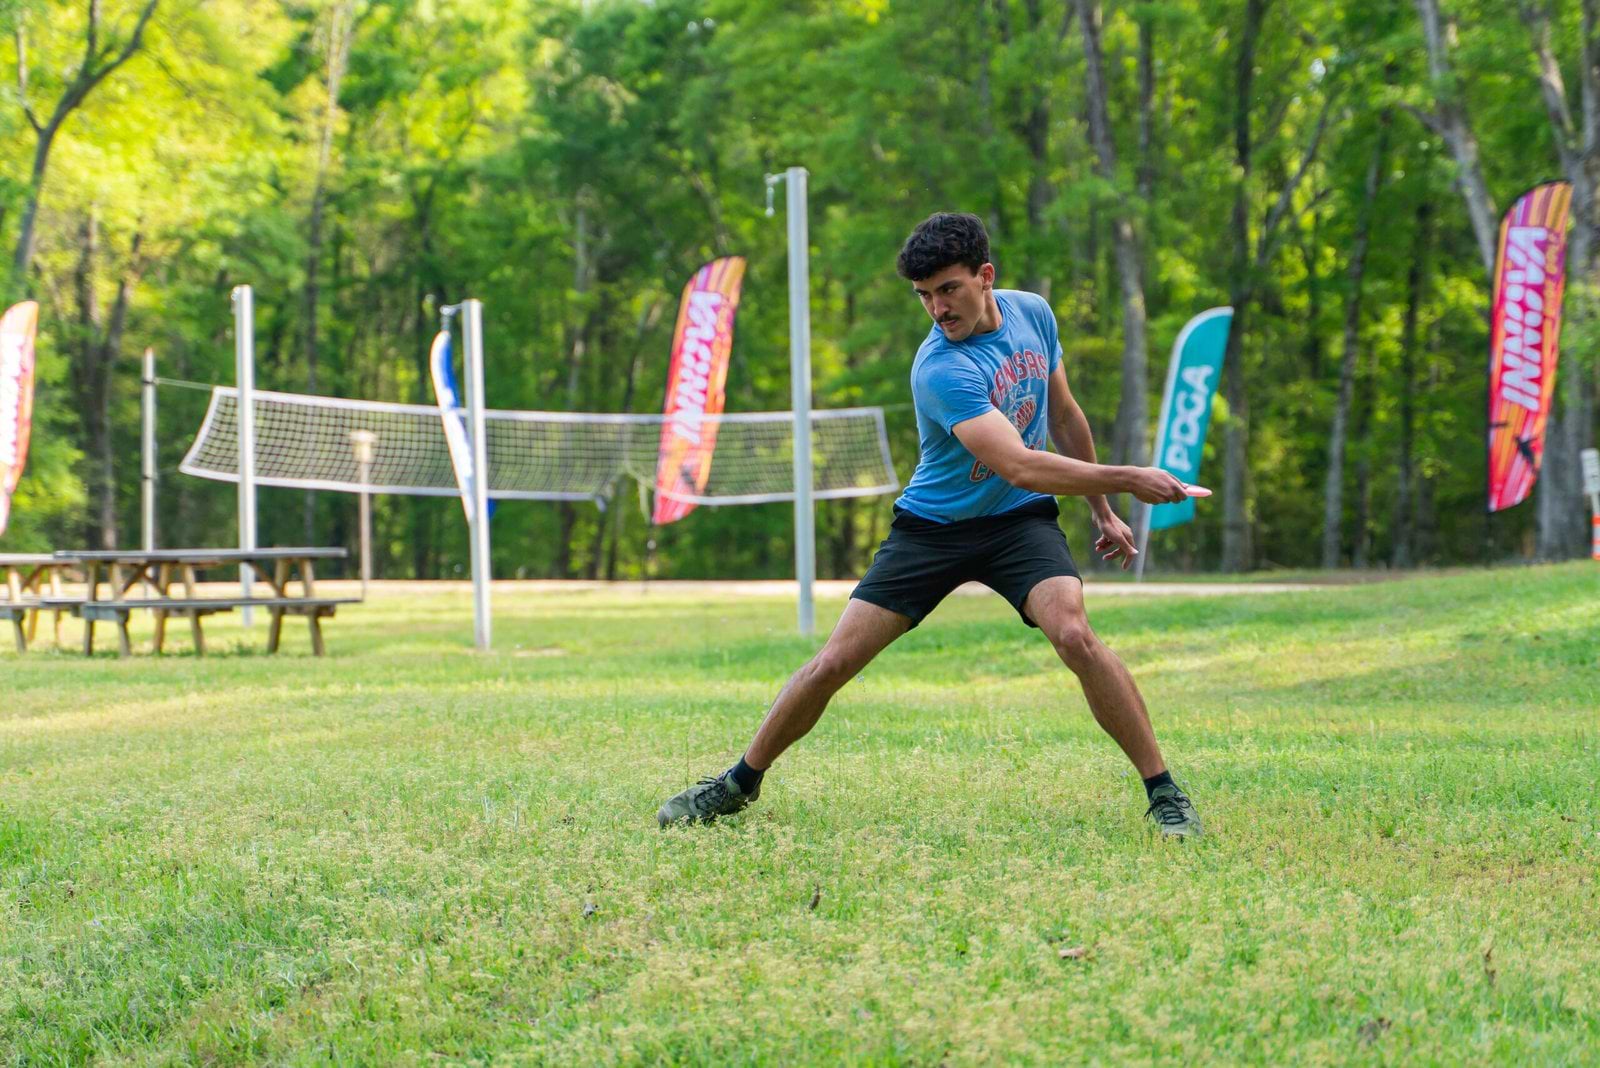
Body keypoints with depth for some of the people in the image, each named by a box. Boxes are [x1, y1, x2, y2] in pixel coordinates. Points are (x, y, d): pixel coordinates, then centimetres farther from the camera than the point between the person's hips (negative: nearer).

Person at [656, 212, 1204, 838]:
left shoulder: (1033, 313, -5)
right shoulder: (940, 370, -25)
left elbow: (1064, 417, 12)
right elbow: (1020, 465, -32)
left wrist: (1103, 511, 16)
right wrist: (1126, 480, -28)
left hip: (1020, 520, 3)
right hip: (932, 525, -3)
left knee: (1074, 635, -25)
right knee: (833, 663, -4)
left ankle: (1163, 792, -14)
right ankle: (742, 782, 19)